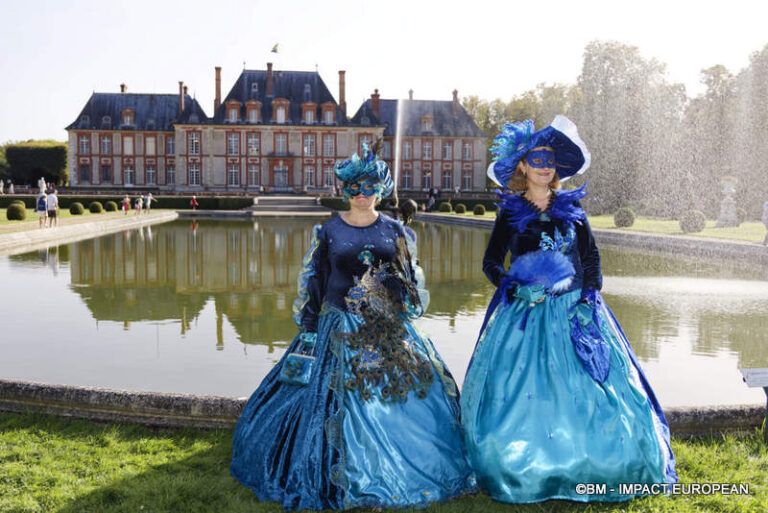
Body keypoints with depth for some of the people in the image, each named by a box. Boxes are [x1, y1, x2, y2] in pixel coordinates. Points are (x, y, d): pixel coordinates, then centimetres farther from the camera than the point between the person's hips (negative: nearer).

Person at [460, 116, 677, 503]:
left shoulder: (571, 206, 8)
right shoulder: (510, 212, 2)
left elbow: (591, 256, 8)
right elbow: (491, 262, 3)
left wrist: (589, 299, -5)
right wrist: (515, 288, -13)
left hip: (573, 311, 2)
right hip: (524, 314, -1)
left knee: (584, 393, -1)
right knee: (520, 393, -4)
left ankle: (584, 472, 14)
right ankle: (527, 474, 11)